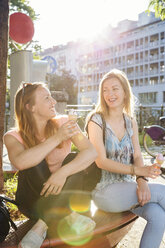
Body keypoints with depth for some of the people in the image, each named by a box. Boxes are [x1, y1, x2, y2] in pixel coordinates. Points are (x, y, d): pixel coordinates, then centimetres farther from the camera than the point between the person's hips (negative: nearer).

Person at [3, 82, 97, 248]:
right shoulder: (13, 136, -9)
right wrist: (57, 138, -28)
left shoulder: (63, 123, -5)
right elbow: (20, 163, -33)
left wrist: (63, 172, -35)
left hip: (61, 195, 2)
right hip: (32, 200, -1)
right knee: (34, 163, -27)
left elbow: (91, 152, -19)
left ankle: (41, 227, -29)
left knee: (74, 161, -25)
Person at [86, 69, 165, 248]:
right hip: (104, 191, -5)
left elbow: (137, 156, 4)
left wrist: (142, 180, -16)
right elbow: (101, 161, -14)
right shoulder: (96, 120, -8)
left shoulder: (131, 121, 9)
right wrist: (137, 170, -23)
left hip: (126, 187, 5)